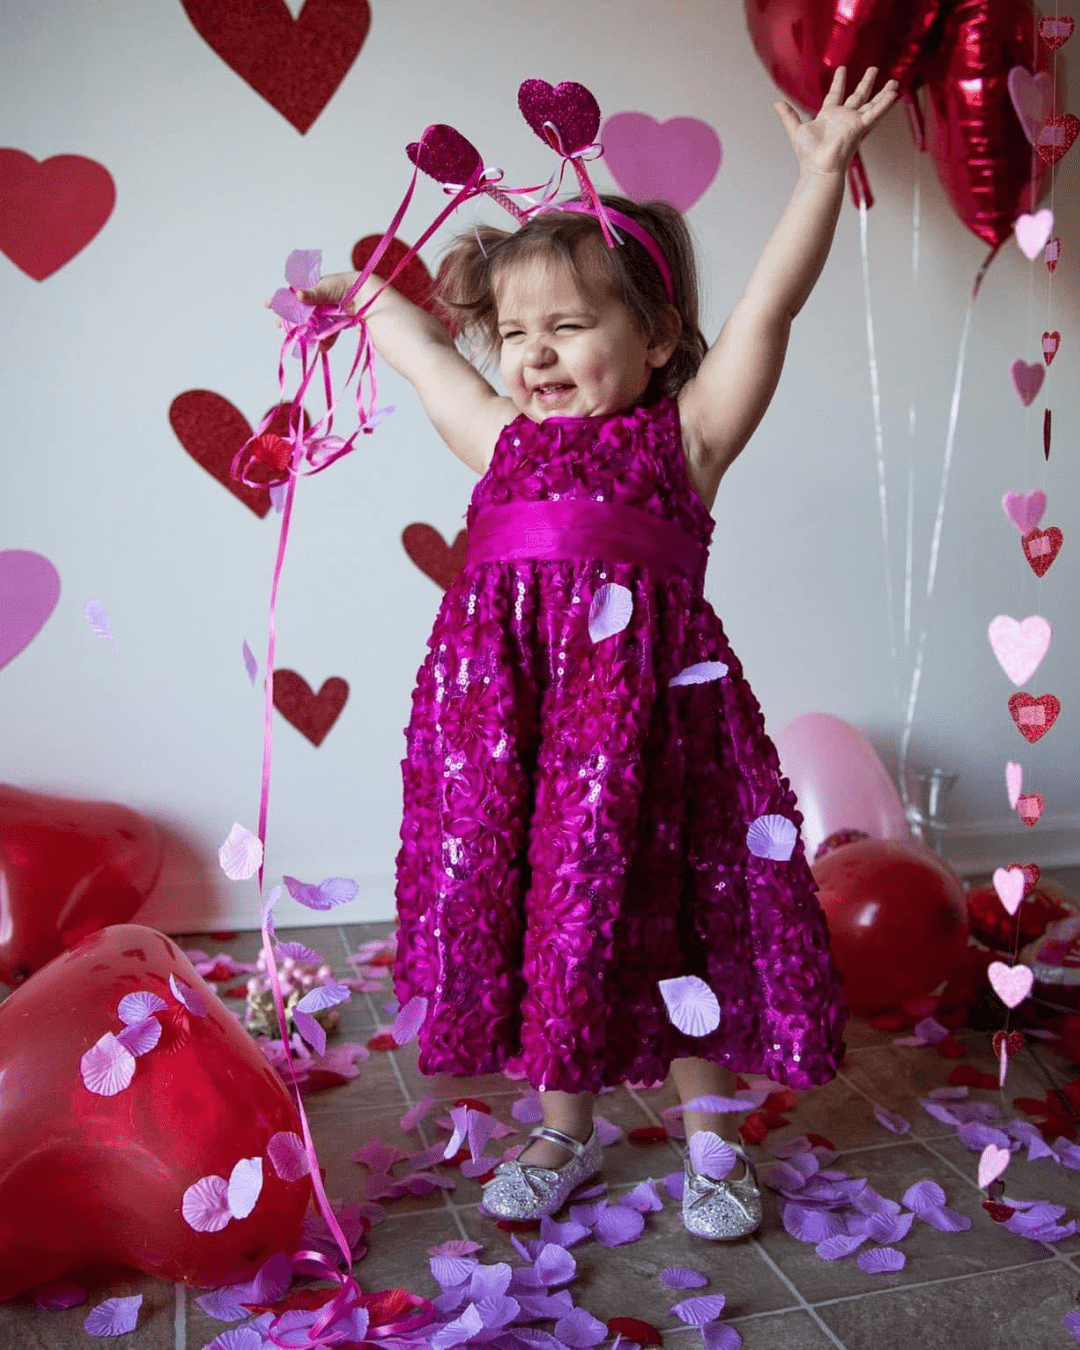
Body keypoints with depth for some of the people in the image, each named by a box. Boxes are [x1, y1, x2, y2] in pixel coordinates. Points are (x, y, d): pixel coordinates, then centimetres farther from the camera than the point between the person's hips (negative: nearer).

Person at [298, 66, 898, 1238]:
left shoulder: (684, 436, 4)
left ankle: (709, 1136, 28)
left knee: (670, 913, 6)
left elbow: (766, 309, -3)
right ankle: (565, 1130, 33)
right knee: (526, 905, 10)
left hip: (647, 700, -4)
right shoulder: (500, 438, 14)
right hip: (509, 703, 4)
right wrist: (362, 294, 44)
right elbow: (414, 338, 30)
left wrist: (821, 170, -6)